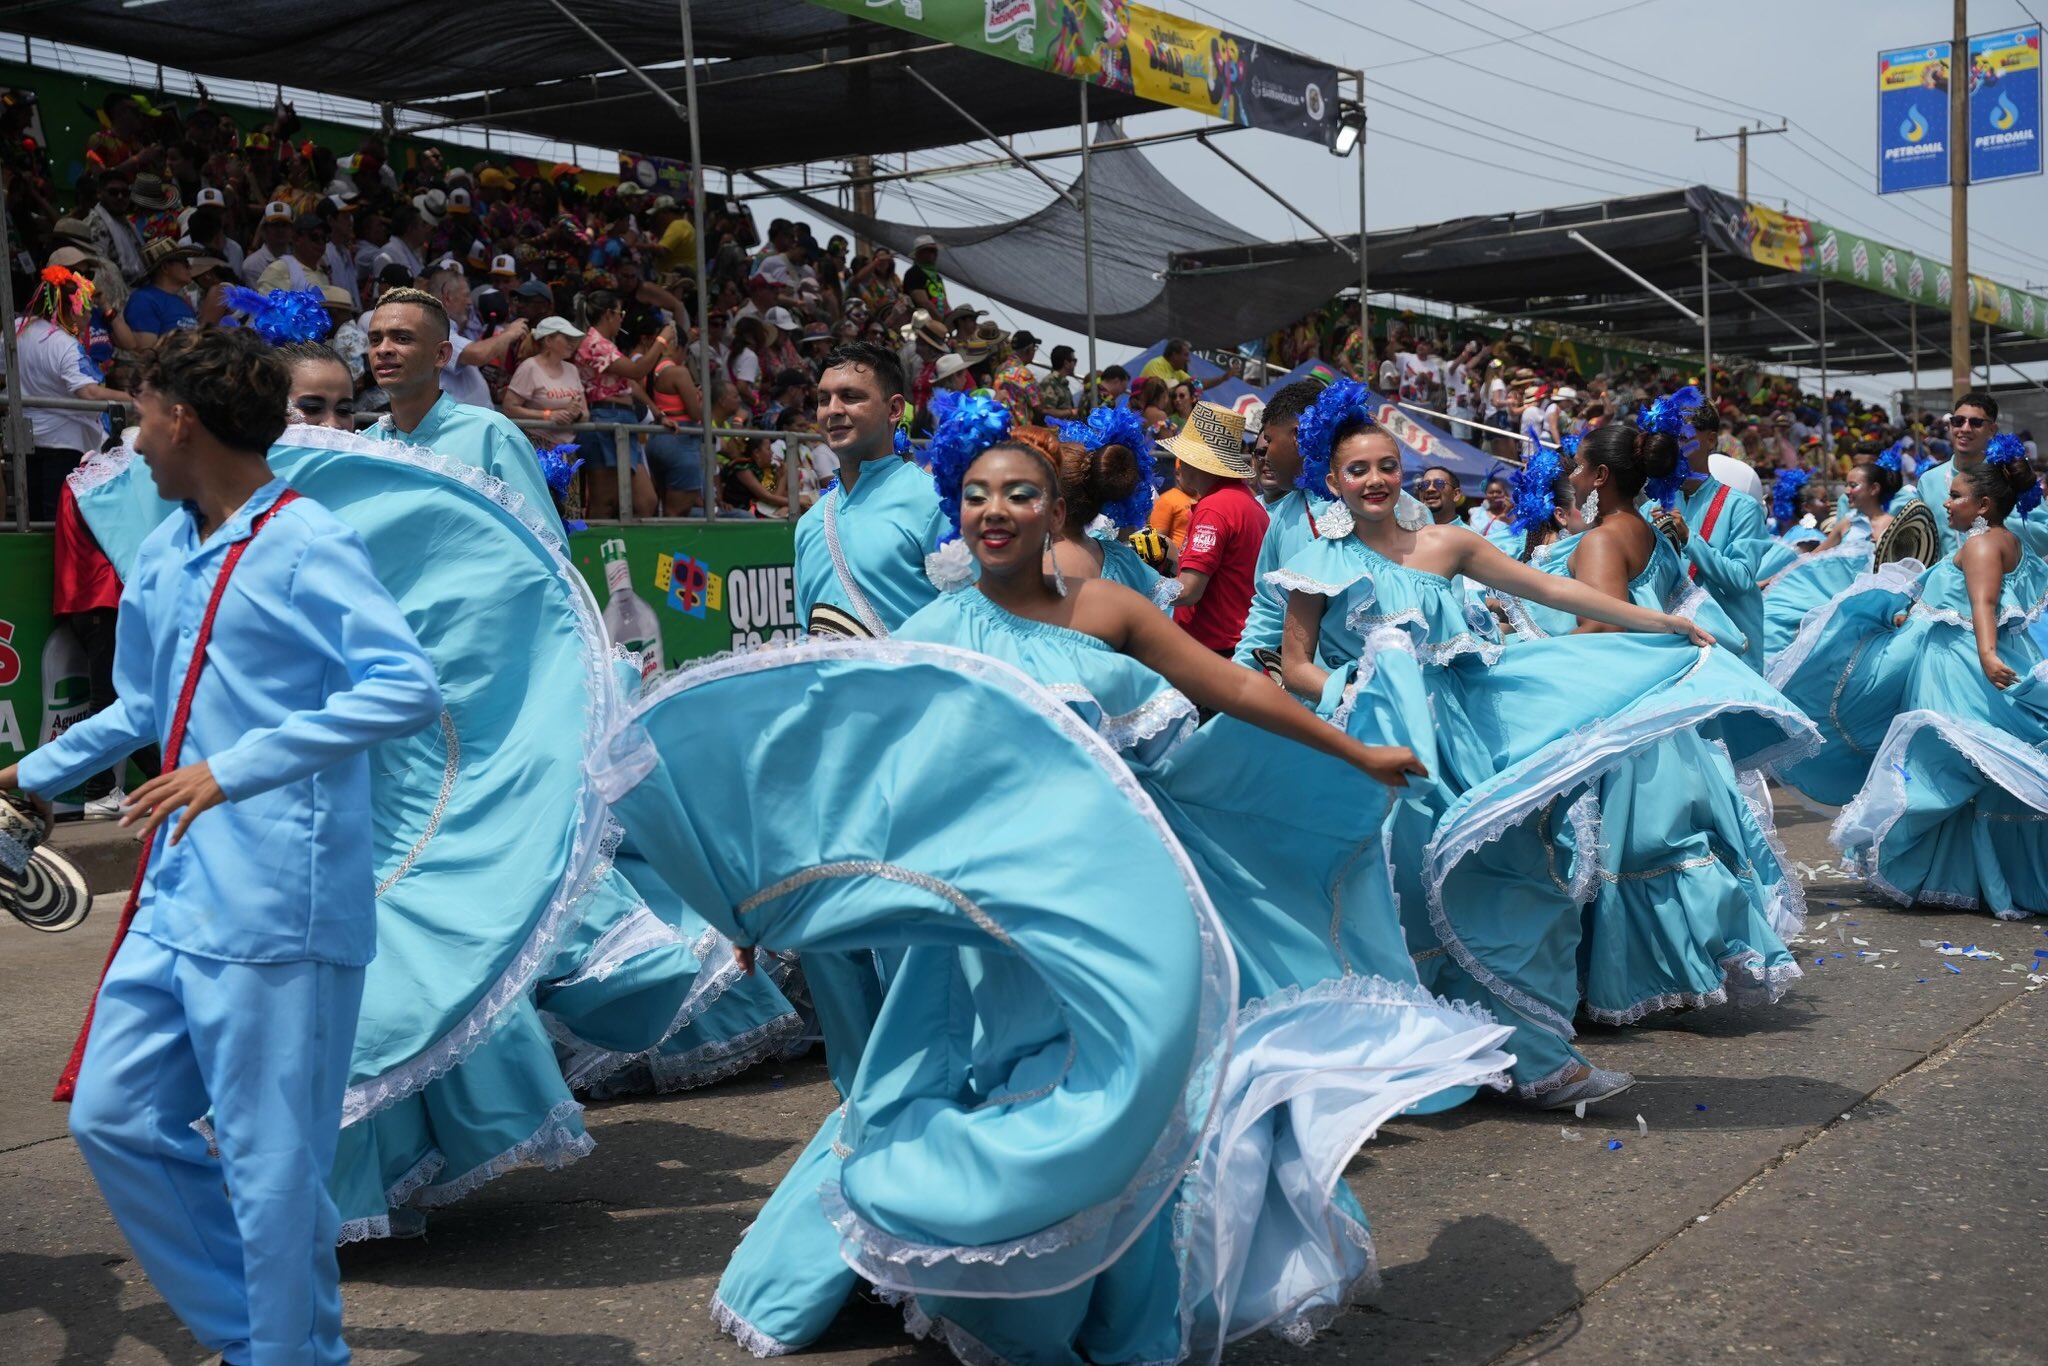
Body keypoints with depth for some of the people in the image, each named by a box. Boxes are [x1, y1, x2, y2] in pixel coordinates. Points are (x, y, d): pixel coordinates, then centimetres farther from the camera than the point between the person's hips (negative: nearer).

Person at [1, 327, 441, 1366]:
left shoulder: (304, 546, -10)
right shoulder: (161, 557, 15)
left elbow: (409, 688, -23)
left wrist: (235, 771, -25)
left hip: (276, 910, -9)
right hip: (176, 900, 9)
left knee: (272, 1166, -3)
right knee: (111, 1119, 11)